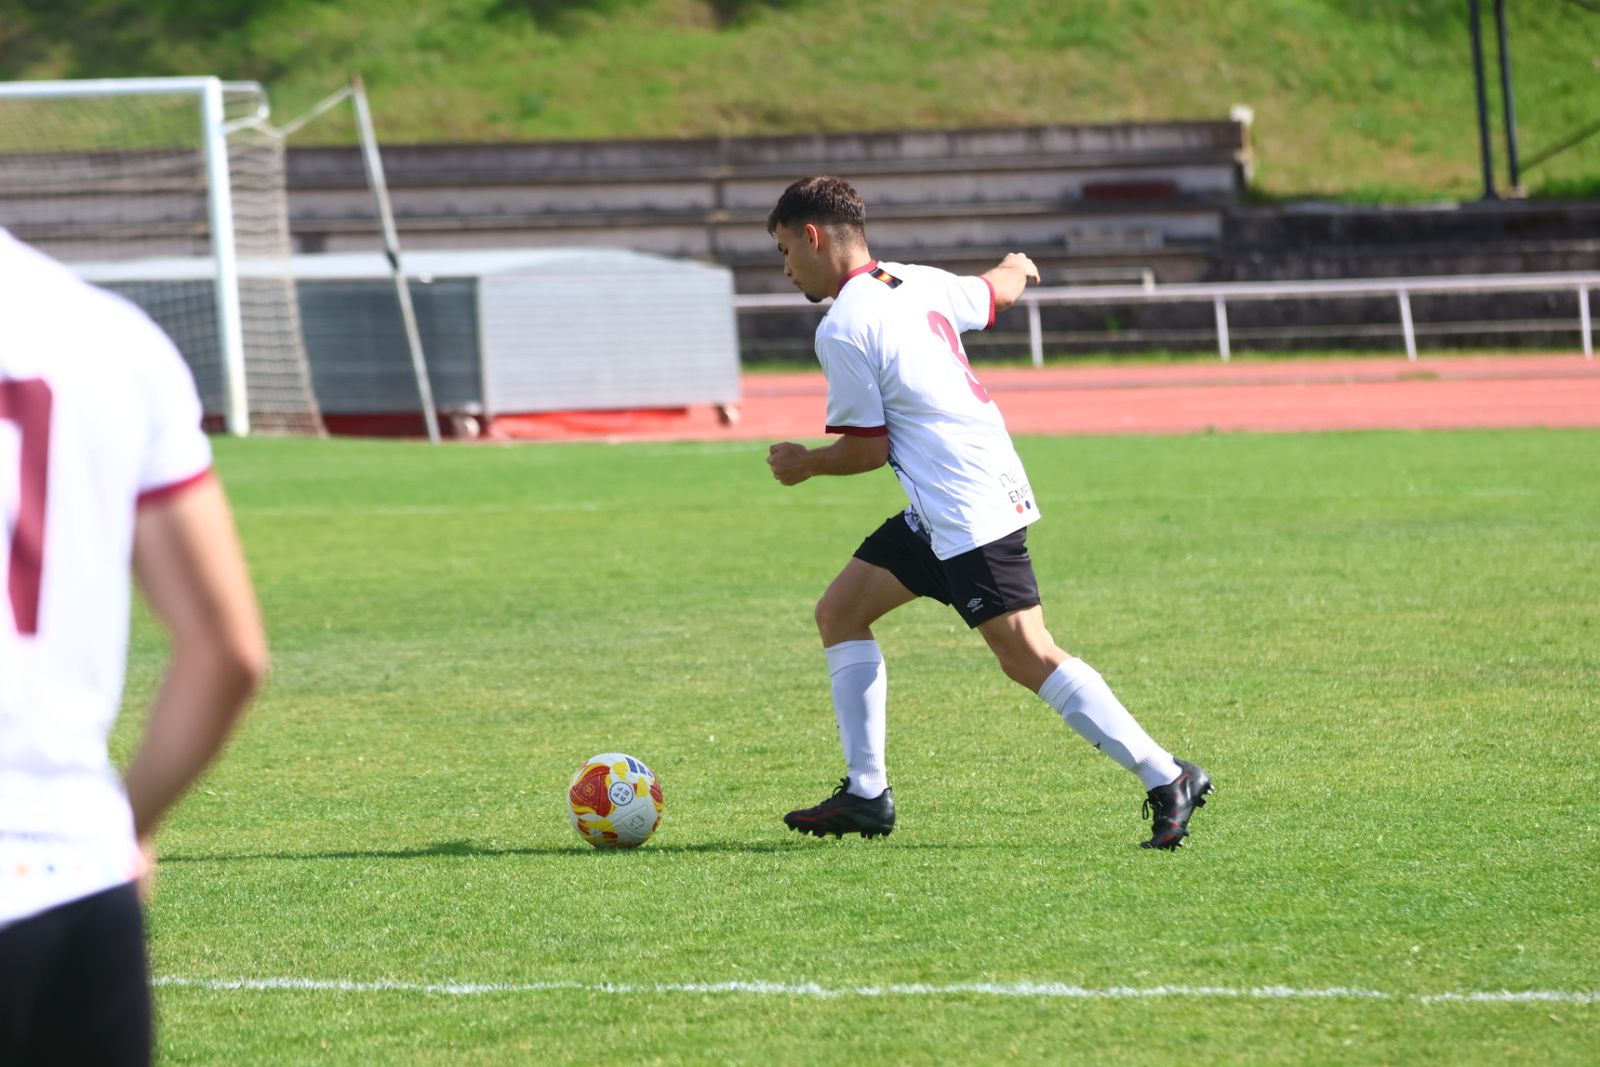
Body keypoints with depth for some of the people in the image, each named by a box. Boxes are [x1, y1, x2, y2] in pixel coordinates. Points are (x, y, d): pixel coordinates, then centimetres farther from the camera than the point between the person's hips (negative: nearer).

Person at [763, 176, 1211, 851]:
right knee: (839, 612, 14)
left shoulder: (842, 330, -14)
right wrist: (1016, 268, 55)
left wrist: (804, 464, 10)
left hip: (967, 512, -10)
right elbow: (996, 291, 31)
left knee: (1029, 657, -12)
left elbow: (868, 449, -10)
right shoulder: (919, 284, 10)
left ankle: (1166, 780, -12)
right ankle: (865, 795, 15)